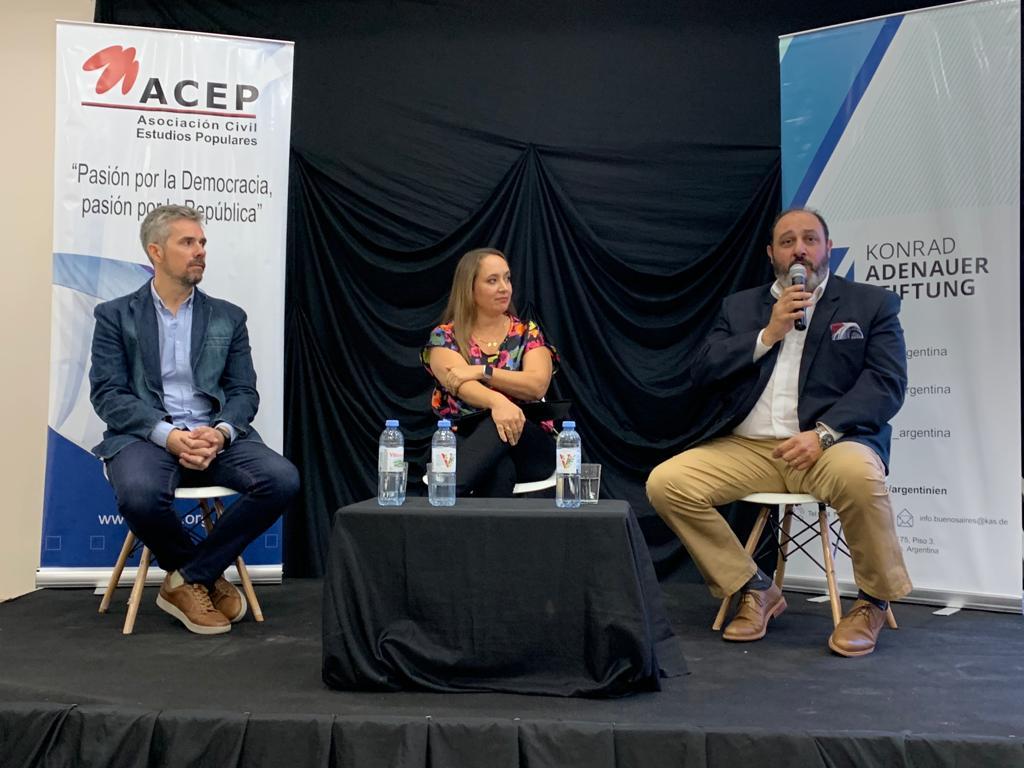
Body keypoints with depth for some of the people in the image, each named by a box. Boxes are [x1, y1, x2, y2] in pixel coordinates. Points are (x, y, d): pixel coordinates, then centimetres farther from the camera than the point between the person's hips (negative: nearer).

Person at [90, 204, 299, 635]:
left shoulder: (228, 318, 16)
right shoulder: (116, 316, 9)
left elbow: (244, 392, 9)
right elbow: (107, 394, -1)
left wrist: (220, 432, -14)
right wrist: (167, 435, -18)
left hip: (216, 436, 3)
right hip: (146, 436, -2)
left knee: (282, 479, -26)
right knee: (140, 495, -36)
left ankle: (186, 581, -9)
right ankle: (207, 575, -5)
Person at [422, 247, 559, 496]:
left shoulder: (528, 333, 7)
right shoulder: (444, 337, 1)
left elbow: (537, 385, -11)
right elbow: (463, 385, -19)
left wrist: (481, 371, -21)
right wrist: (497, 401, -41)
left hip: (529, 445, 2)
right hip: (465, 445, -1)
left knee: (503, 426, -37)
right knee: (499, 469, -39)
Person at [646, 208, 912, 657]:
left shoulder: (872, 304, 9)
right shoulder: (740, 307, 17)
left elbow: (886, 382, -4)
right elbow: (702, 372, 7)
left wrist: (825, 432, -19)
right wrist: (768, 335, -5)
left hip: (831, 444, -3)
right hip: (747, 448, 4)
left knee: (857, 474, -38)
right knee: (665, 482, -18)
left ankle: (873, 600, -8)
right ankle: (755, 590, 0)